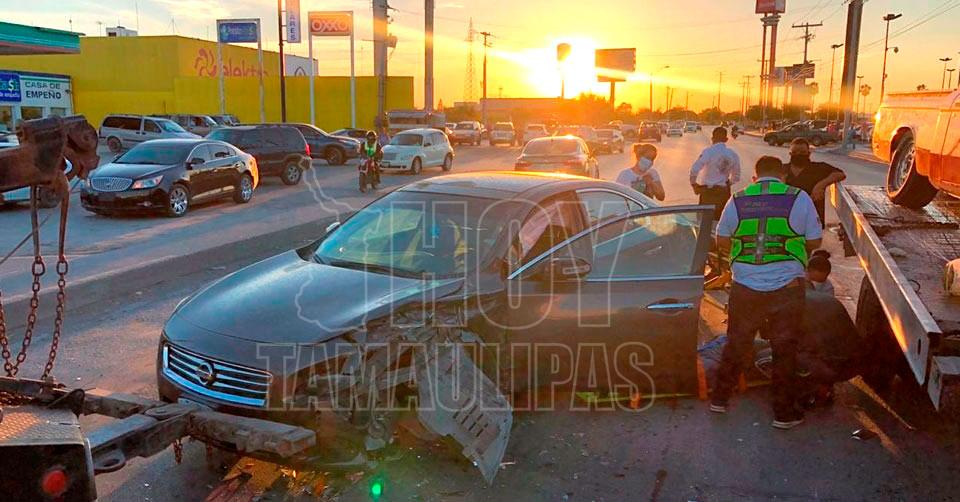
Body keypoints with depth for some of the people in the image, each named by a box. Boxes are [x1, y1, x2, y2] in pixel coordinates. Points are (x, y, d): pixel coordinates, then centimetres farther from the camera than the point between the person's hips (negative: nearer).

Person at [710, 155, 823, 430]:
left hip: (744, 286, 2)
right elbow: (814, 242, 2)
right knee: (785, 350, 10)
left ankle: (719, 399, 27)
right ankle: (784, 413, 20)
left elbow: (721, 241, 7)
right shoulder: (799, 198, -4)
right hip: (787, 287, -2)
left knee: (736, 343, 17)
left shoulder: (737, 200, 1)